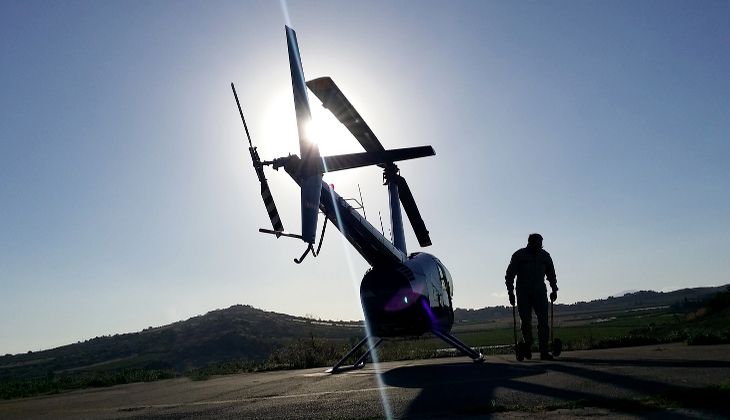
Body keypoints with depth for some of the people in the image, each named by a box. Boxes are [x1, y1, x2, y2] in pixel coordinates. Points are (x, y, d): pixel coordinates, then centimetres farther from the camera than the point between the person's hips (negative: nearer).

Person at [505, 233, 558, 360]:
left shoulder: (545, 255, 6)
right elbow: (509, 275, -1)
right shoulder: (519, 255, -4)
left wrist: (554, 289, 13)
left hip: (540, 293, 2)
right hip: (523, 293, -2)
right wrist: (511, 292, -7)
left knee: (543, 321, -8)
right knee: (525, 321, -1)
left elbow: (551, 274, 20)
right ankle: (527, 346, 19)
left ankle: (544, 351, -7)